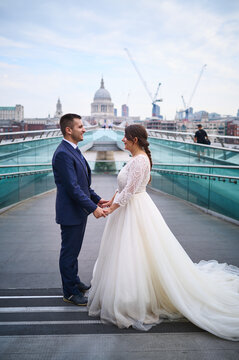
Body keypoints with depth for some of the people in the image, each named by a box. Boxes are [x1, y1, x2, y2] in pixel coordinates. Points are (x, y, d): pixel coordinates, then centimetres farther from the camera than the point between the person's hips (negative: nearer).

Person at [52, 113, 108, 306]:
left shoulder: (74, 151, 10)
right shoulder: (63, 154, -21)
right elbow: (73, 187, -25)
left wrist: (96, 199, 11)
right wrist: (93, 207, -24)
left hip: (79, 211, 10)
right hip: (70, 212, -10)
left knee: (74, 250, 23)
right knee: (69, 252, 5)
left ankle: (74, 281, 39)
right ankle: (70, 292, 20)